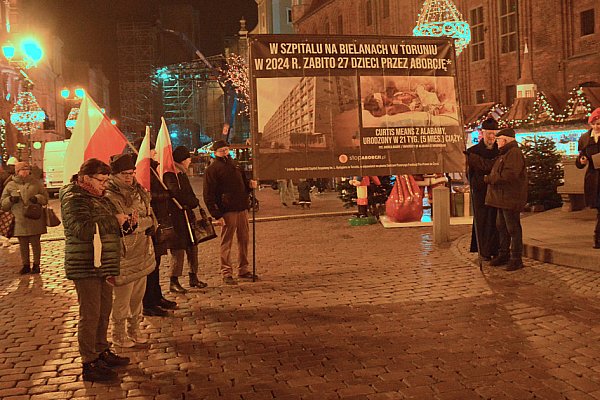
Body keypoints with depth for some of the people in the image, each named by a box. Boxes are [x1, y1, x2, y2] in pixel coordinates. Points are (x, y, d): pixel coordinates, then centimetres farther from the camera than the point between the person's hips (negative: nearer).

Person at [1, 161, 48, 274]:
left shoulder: (36, 183, 5)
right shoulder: (10, 185, 6)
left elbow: (45, 197, 9)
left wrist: (37, 198, -11)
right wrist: (11, 199, -10)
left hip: (35, 220, -1)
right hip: (19, 221, 1)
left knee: (35, 243, 6)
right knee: (23, 245, 9)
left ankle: (36, 264, 18)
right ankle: (25, 265, 21)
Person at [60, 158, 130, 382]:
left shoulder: (98, 197, 15)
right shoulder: (74, 199, -14)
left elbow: (107, 227, 26)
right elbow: (83, 229, -30)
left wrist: (124, 221, 4)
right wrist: (114, 220, -20)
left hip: (103, 266, 9)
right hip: (86, 268, -9)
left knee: (104, 310, 17)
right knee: (90, 315, -3)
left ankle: (102, 352, 32)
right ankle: (89, 364, 5)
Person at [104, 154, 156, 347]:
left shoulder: (139, 192, 9)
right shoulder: (109, 198, -14)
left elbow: (151, 218, 7)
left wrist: (138, 223, -11)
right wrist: (129, 224, -31)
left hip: (142, 255, 7)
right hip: (123, 257, -7)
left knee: (137, 296, 18)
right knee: (121, 299, 5)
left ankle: (134, 330, 33)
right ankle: (119, 335, 22)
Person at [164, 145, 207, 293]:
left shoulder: (182, 174, 18)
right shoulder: (169, 175, -12)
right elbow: (177, 194, -20)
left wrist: (194, 203, 1)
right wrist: (195, 202, -8)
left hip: (188, 215, 9)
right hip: (176, 218, -9)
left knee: (192, 247, 11)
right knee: (178, 249, -6)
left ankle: (193, 278, 22)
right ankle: (174, 282, 3)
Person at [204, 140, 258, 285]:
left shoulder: (234, 164, 18)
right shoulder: (212, 169, -5)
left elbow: (243, 182, 29)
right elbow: (208, 195, -10)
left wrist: (250, 184, 4)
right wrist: (217, 215, -17)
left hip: (242, 209, 7)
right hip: (227, 211, -7)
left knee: (244, 240, 11)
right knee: (226, 243, -2)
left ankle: (243, 270, 22)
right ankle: (226, 273, 4)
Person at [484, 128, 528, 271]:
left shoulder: (514, 153, -15)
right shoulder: (504, 154, 19)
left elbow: (509, 175, -26)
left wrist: (489, 179, -18)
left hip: (511, 199, -11)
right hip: (502, 198, 11)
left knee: (513, 228, -4)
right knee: (501, 227, 17)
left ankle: (516, 259, 2)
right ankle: (503, 254, 28)